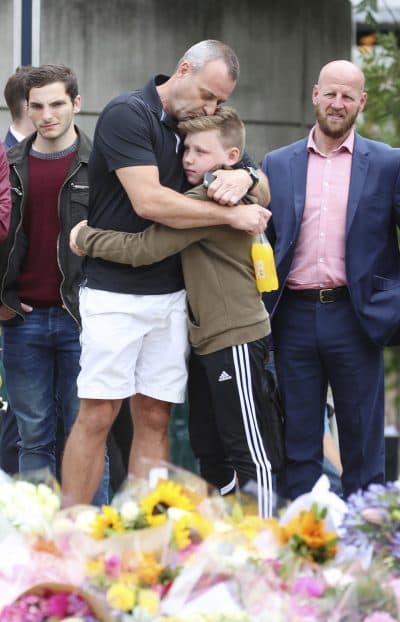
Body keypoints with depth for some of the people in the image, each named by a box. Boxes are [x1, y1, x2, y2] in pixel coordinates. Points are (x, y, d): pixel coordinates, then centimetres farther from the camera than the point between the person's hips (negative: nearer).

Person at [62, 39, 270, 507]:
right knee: (97, 416, -8)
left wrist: (245, 177, -11)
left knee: (155, 419, 4)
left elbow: (264, 195, 14)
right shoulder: (128, 114, -10)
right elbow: (148, 201, -21)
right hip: (115, 291, -6)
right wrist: (231, 215, -16)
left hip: (171, 294, 6)